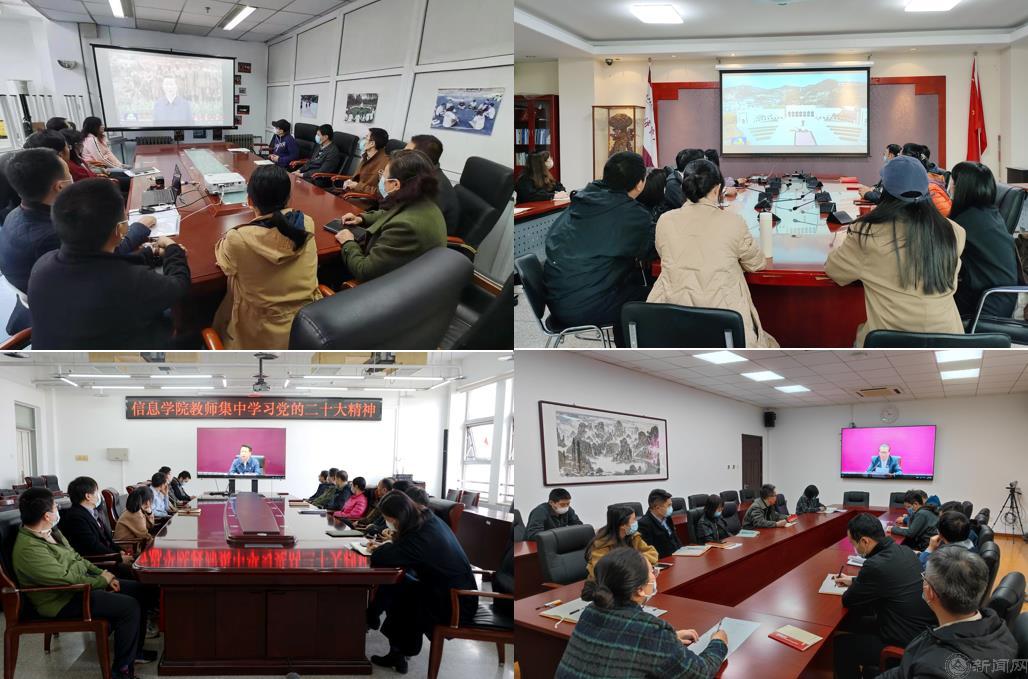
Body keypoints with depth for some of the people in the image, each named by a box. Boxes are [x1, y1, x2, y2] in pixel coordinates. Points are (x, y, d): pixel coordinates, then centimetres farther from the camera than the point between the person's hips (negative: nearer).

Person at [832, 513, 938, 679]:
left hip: (905, 644, -8)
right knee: (855, 624, 23)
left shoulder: (876, 565, -27)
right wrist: (854, 580, 24)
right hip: (923, 629, 8)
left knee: (840, 643, 7)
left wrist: (853, 586, 9)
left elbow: (849, 601, -10)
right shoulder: (904, 551, 0)